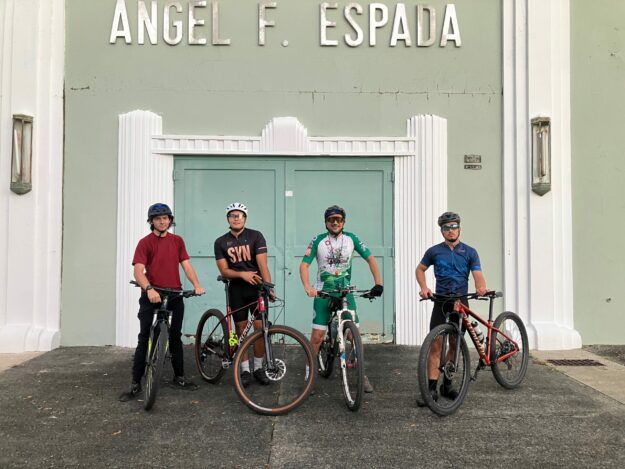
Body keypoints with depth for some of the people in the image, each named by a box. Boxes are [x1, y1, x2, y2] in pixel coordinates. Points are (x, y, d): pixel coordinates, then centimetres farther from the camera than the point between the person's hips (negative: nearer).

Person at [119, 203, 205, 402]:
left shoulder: (177, 241, 8)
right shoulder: (145, 243, -4)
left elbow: (186, 265, 2)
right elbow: (138, 271, -14)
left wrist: (196, 285, -14)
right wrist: (149, 289, -32)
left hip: (175, 294, 3)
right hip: (152, 296, -3)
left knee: (175, 337, 12)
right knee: (144, 339, 0)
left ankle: (179, 377, 23)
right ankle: (135, 384, 5)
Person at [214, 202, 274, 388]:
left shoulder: (256, 236, -6)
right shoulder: (221, 242, 0)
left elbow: (262, 263, -16)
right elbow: (224, 271, -6)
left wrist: (269, 286, -30)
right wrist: (242, 274, -24)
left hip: (257, 287, -1)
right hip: (236, 289, 1)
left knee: (260, 328, -1)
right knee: (241, 330, 5)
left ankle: (258, 367, 15)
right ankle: (245, 370, 15)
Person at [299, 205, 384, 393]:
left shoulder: (351, 238, -1)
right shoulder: (318, 240, -7)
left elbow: (370, 258, 2)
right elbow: (304, 265, -13)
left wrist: (378, 283, -9)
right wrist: (308, 287, -29)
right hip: (323, 292, -1)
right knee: (317, 336, -5)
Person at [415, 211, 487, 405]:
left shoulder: (470, 252, 3)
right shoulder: (434, 251, 4)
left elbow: (477, 275, -7)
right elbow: (420, 269, 14)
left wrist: (481, 287, -30)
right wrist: (424, 287, -4)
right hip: (441, 302, -1)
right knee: (436, 345, -9)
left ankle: (447, 385, 22)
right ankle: (432, 388, -8)